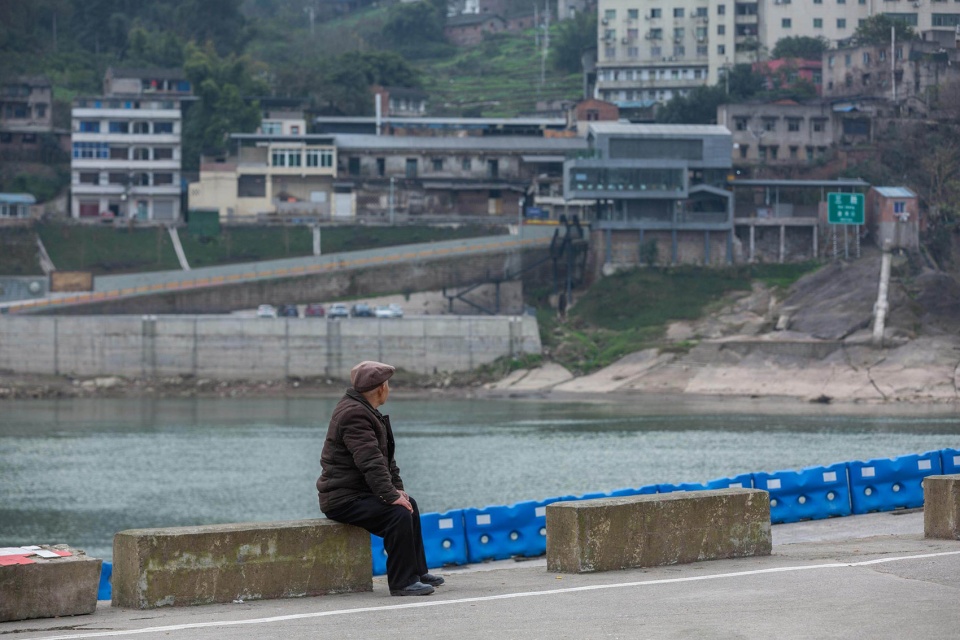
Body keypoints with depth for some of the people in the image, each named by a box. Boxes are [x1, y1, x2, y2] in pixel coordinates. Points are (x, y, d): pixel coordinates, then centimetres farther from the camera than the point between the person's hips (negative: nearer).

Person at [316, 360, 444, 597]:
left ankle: (417, 572, 25)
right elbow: (370, 461, -28)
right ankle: (402, 582, -22)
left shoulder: (364, 411, 16)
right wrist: (391, 495, -31)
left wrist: (397, 488, 9)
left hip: (359, 492, 11)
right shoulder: (354, 415, -20)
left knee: (409, 504, 19)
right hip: (344, 499, -11)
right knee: (399, 513, -25)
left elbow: (385, 457, 20)